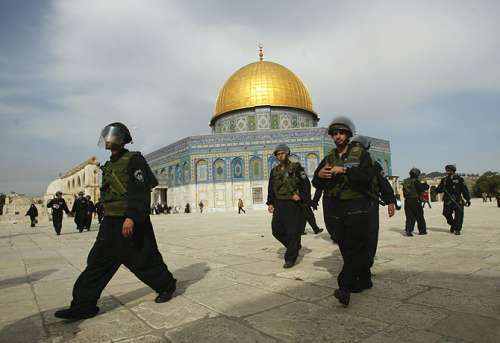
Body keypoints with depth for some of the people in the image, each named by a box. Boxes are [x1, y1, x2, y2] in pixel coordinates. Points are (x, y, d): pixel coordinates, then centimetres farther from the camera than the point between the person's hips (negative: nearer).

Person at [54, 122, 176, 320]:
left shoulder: (134, 160, -11)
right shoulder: (110, 165, 17)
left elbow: (141, 191, -22)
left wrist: (131, 217, -30)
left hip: (131, 223, -8)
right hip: (111, 222, 9)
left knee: (144, 260, 4)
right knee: (97, 262, 6)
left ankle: (166, 285, 26)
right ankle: (84, 305, 13)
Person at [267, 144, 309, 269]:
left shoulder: (296, 167, -2)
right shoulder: (274, 170, 12)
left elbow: (306, 184, -6)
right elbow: (271, 188, 16)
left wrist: (300, 196, -17)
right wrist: (270, 203, 10)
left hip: (293, 204, -5)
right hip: (279, 204, 6)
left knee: (292, 232, -4)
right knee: (277, 230, 6)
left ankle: (290, 258, 9)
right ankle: (295, 246, 30)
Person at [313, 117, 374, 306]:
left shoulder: (361, 154, 3)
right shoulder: (329, 158, 13)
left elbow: (367, 177, -15)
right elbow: (317, 184, 8)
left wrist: (344, 170, -23)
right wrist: (319, 175, -15)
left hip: (356, 207, -3)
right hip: (334, 208, 4)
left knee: (354, 247, -10)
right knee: (346, 248, 8)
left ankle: (345, 288, -11)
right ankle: (364, 278, 27)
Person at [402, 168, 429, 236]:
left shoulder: (405, 182, 8)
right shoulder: (415, 181, -11)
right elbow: (421, 188, -15)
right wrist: (426, 185, 5)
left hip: (407, 201, 5)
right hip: (415, 201, -5)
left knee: (409, 217, 7)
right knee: (419, 216, 9)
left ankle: (408, 230, -4)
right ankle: (422, 230, 19)